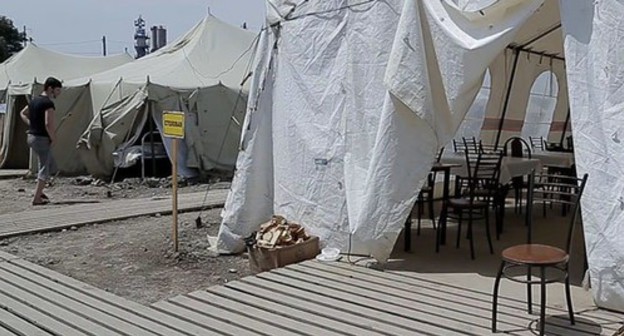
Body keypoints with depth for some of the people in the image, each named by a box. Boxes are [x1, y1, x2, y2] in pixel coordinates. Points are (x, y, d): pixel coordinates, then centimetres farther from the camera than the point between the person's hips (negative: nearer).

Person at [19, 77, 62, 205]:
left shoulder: (34, 100, 12)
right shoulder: (48, 103, -17)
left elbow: (22, 114, 27)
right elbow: (48, 124, -25)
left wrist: (31, 125, 15)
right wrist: (53, 139, -11)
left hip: (31, 136, 9)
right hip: (42, 138, -9)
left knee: (52, 167, 19)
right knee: (44, 169, -1)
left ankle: (39, 191, 21)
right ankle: (37, 198, 1)